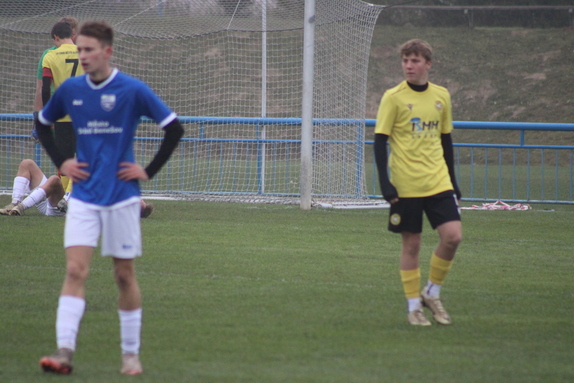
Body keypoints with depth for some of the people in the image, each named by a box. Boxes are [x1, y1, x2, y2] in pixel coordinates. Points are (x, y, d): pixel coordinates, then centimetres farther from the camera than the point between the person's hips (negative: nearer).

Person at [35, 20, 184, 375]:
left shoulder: (133, 90, -8)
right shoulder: (71, 89, 3)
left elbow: (175, 128, -5)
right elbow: (42, 123, 21)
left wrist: (149, 170, -7)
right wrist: (60, 162, 9)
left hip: (121, 196, -2)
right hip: (83, 197, 2)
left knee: (125, 275, 6)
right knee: (75, 270, -11)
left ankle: (131, 353, 19)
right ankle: (65, 351, -18)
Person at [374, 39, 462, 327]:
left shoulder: (441, 96, 8)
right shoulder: (394, 98, -5)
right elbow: (380, 141, -6)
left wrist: (452, 179, 18)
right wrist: (384, 181, -14)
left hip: (439, 183, 4)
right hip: (406, 185, -3)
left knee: (452, 236, -8)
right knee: (411, 244, 1)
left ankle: (432, 293, 12)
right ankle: (414, 306, 13)